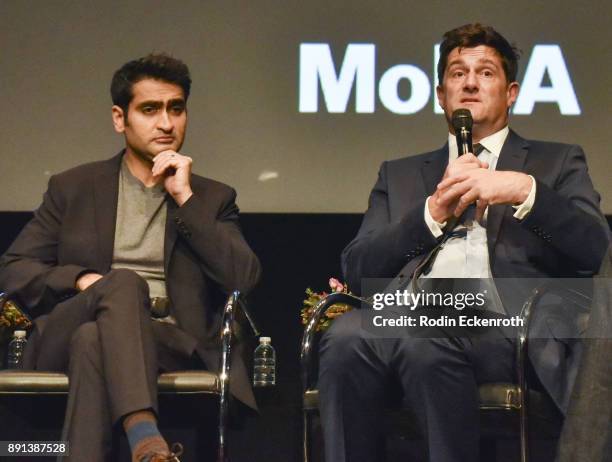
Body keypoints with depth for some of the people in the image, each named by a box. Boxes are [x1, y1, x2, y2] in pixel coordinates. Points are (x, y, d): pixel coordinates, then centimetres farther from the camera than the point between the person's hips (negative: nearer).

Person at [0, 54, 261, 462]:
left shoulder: (212, 198, 18)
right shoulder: (73, 188, 18)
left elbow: (245, 279, 1)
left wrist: (185, 199, -1)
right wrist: (82, 280, -8)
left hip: (172, 346, 0)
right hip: (68, 334, 0)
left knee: (93, 343, -35)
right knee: (125, 283, -35)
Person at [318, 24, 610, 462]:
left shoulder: (557, 162, 24)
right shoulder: (400, 174, 30)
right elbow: (357, 269, 15)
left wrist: (524, 190, -8)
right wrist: (434, 211, 1)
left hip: (506, 323, -2)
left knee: (423, 341, -37)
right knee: (347, 336, -34)